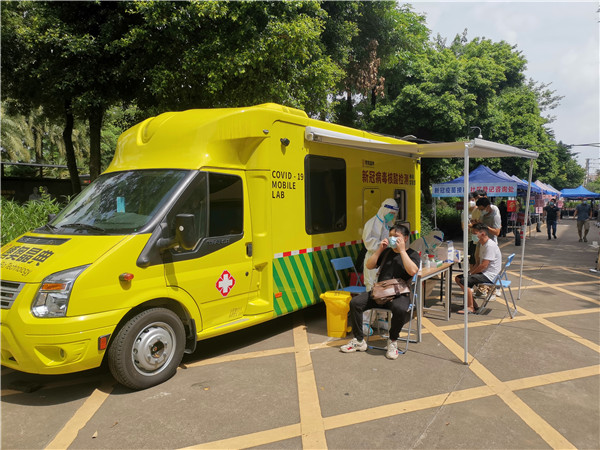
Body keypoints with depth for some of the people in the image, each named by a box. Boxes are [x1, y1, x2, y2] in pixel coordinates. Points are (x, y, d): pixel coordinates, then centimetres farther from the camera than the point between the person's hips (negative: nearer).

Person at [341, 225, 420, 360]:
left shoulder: (412, 254, 4)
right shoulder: (386, 252, 19)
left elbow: (412, 271, -18)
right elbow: (369, 266, 12)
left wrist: (402, 250, -14)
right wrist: (379, 250, 3)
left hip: (399, 294, -5)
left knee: (400, 309, -39)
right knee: (355, 302, -14)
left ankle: (393, 341, -11)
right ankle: (359, 341, -3)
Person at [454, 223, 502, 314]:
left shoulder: (490, 245, -20)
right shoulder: (482, 244, 13)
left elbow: (484, 265, -24)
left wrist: (471, 273, -13)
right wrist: (470, 271, 4)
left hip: (489, 275, -11)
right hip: (483, 272, 11)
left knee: (464, 281, -23)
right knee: (458, 278, 6)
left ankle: (470, 307, -10)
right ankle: (473, 304, 7)